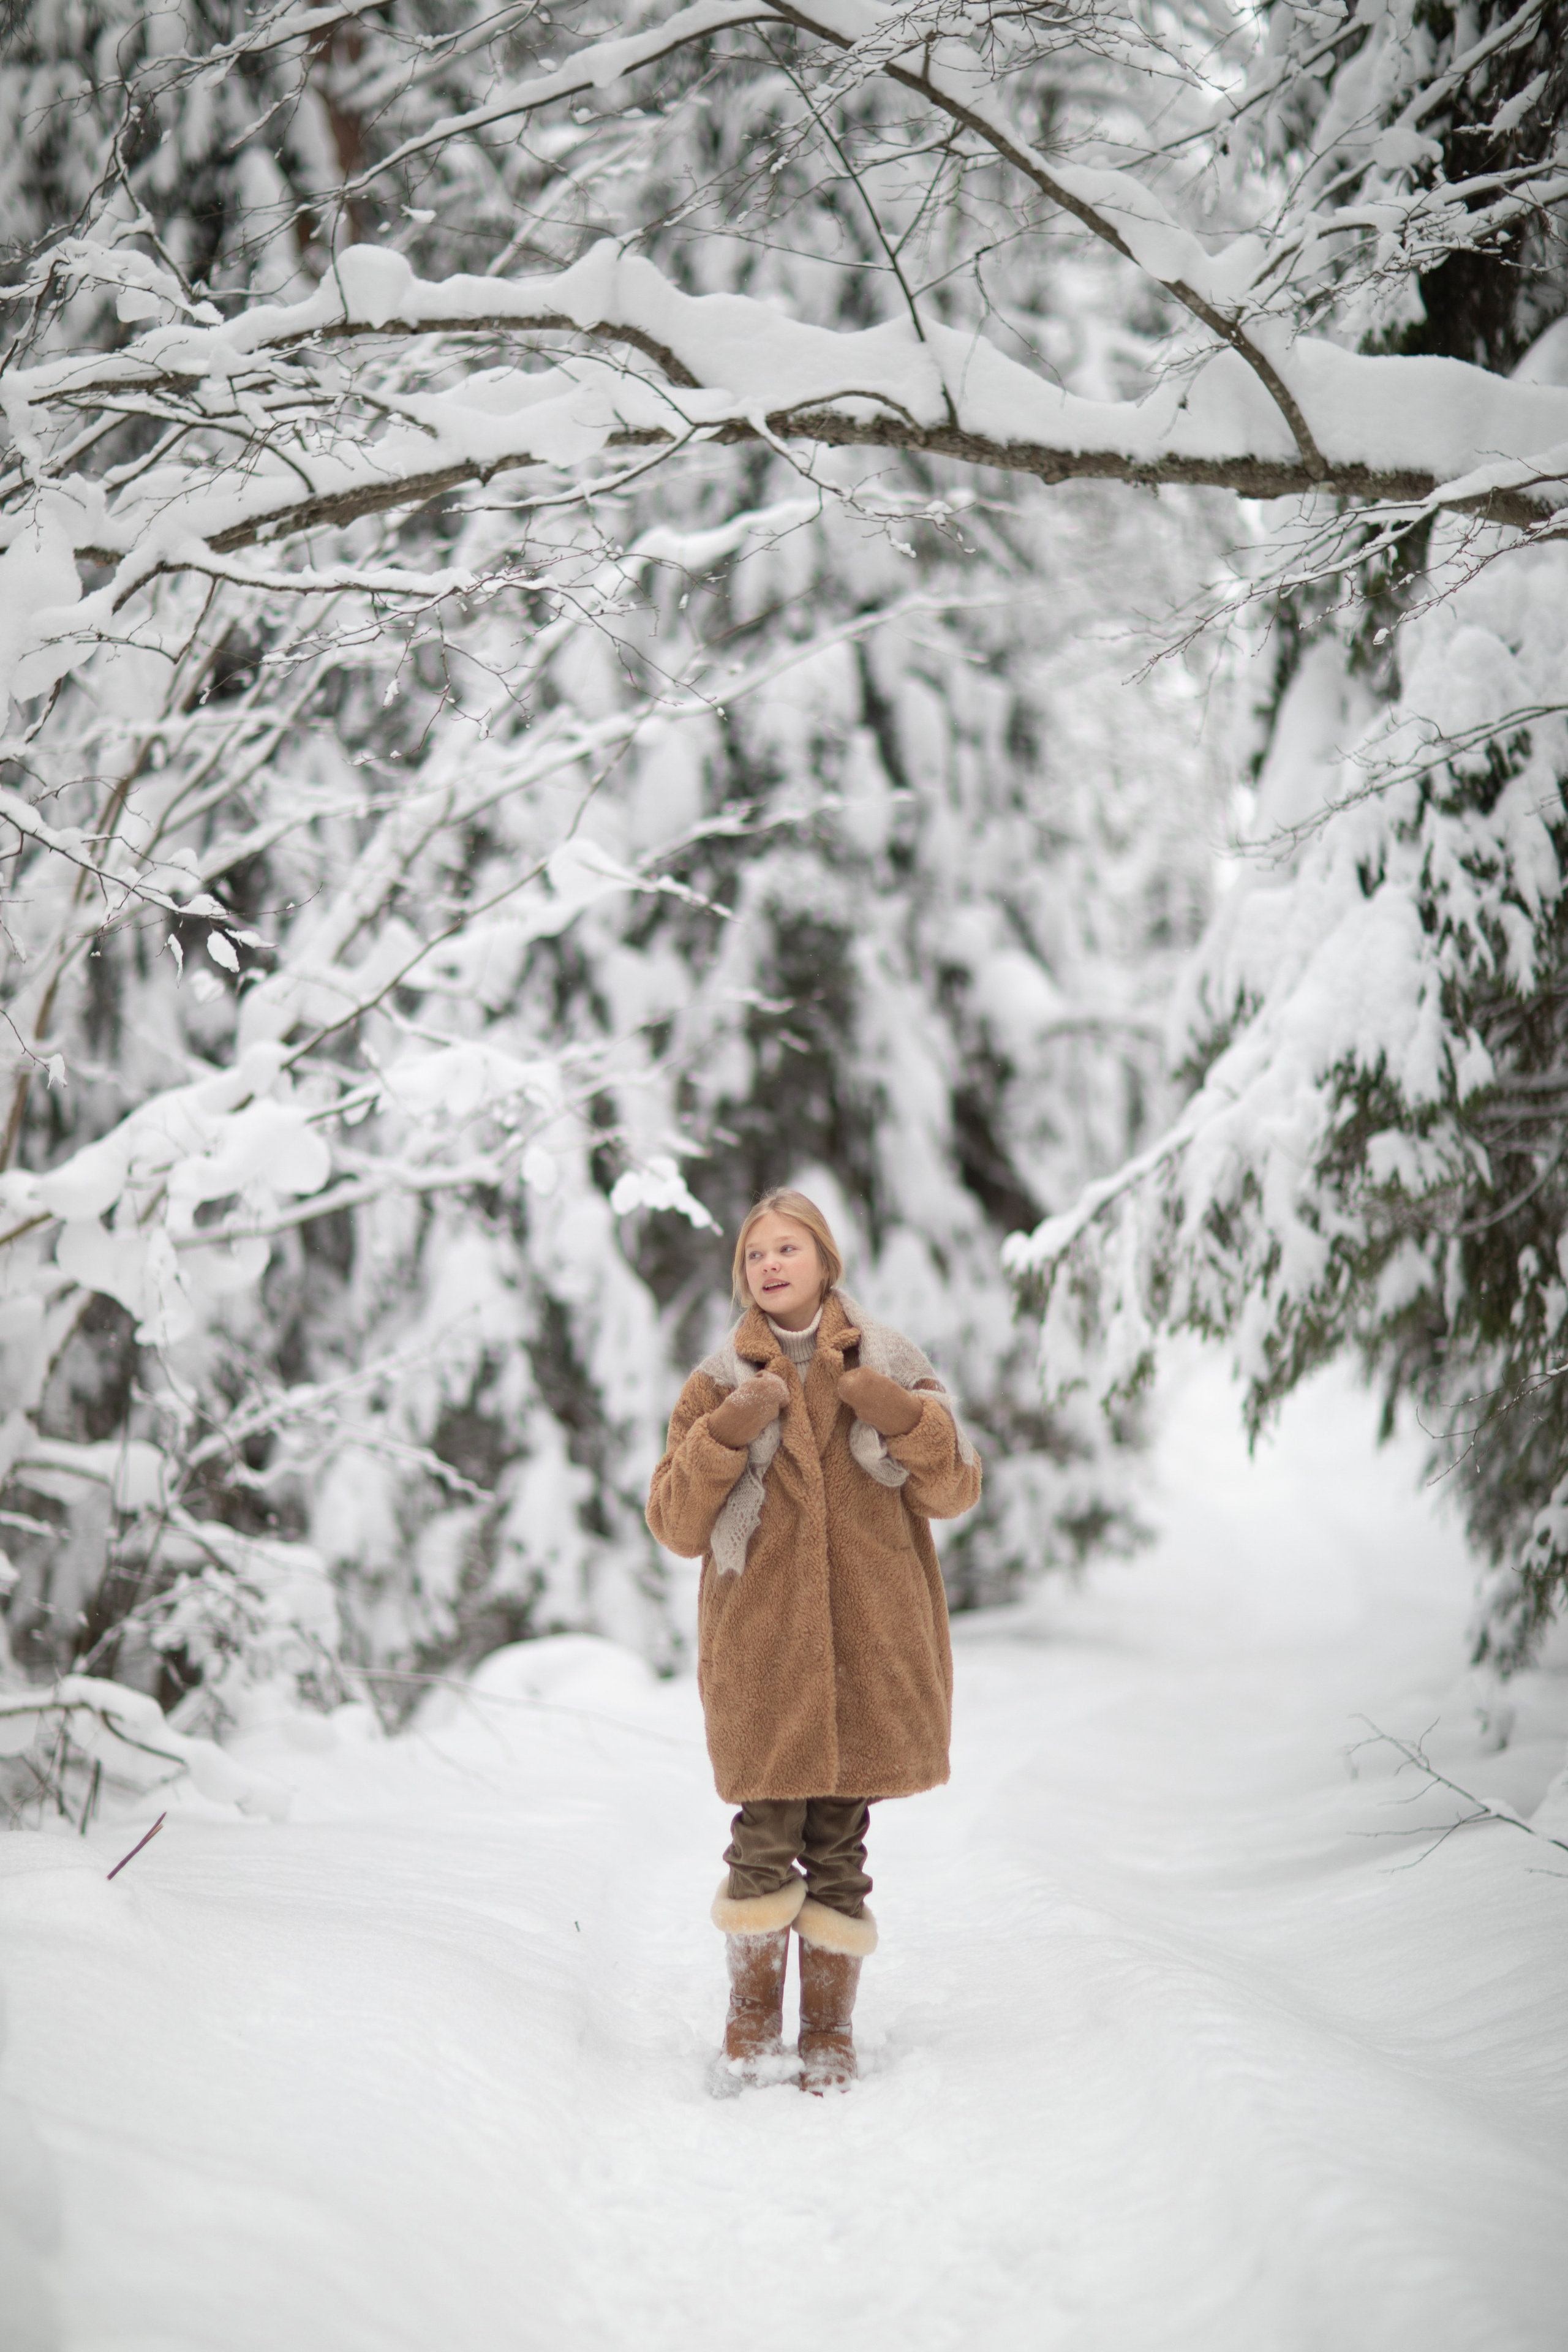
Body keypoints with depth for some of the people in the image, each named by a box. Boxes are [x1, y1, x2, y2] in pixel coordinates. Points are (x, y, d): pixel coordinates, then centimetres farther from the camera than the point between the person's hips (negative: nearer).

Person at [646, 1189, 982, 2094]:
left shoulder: (889, 1365, 8)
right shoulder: (722, 1384, 6)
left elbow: (956, 1490, 2)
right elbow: (676, 1525, 1)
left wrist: (900, 1414, -14)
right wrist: (727, 1435, -13)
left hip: (868, 1644, 1)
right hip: (761, 1646, 0)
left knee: (839, 1845, 5)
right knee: (767, 1837, -4)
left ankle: (830, 2031, 17)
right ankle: (753, 2022, 14)